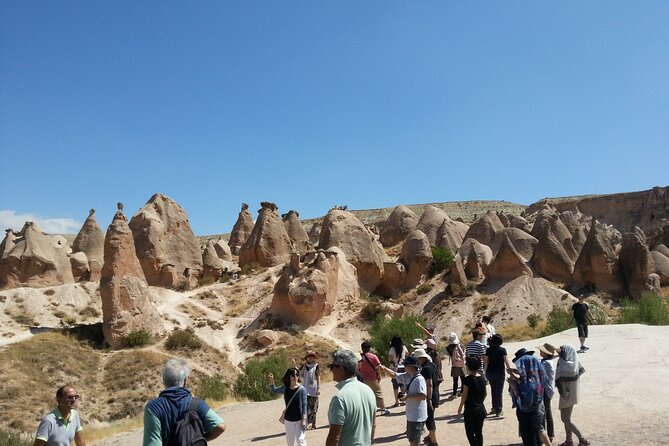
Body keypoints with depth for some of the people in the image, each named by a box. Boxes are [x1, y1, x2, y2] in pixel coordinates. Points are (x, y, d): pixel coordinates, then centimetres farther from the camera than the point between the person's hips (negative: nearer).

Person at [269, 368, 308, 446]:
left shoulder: (302, 389, -13)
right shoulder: (285, 388, -2)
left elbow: (304, 405, -12)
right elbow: (274, 390, 14)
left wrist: (303, 420, -15)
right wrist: (271, 380, -3)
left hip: (299, 420, -5)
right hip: (288, 420, 5)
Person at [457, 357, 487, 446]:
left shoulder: (467, 379, -16)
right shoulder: (482, 378, 2)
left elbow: (464, 396, -13)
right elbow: (485, 394, 11)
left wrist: (460, 407, -1)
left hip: (470, 410, -6)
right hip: (481, 409, 6)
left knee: (470, 433, 2)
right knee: (479, 432, 16)